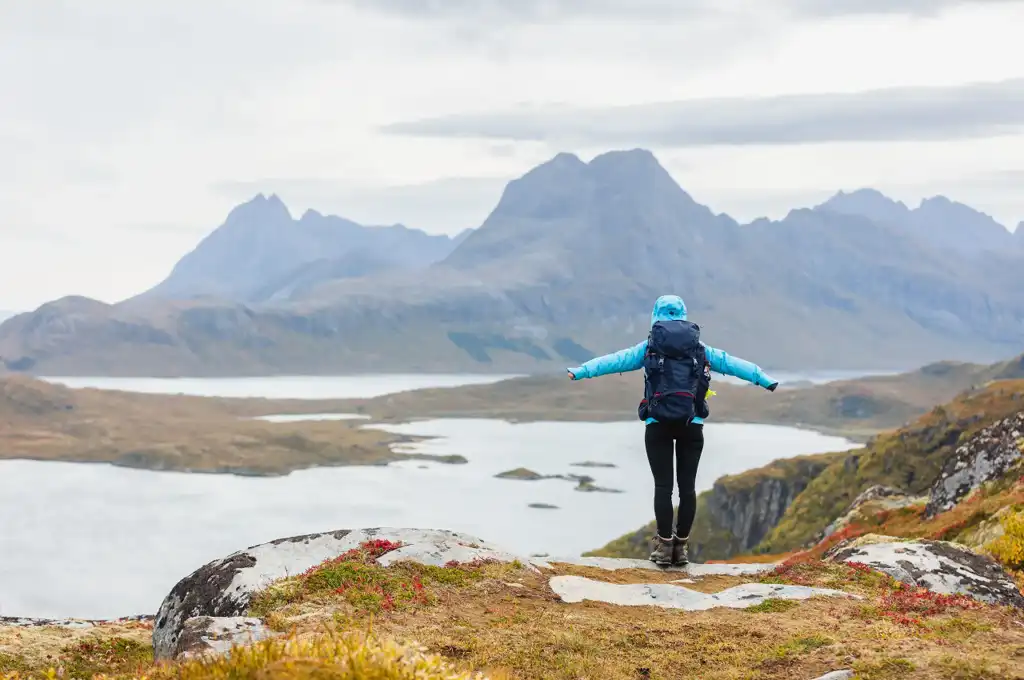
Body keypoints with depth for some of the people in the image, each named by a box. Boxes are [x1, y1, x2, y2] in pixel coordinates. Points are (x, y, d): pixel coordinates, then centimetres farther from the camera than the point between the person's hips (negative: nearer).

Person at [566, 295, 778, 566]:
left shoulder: (649, 347, 10)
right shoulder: (699, 348, 14)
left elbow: (614, 360, 4)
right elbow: (733, 363, 16)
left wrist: (580, 372, 2)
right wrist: (765, 379, 21)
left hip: (658, 424, -1)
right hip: (692, 424, 1)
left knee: (663, 486, 0)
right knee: (687, 486, 5)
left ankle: (664, 546, 1)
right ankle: (681, 546, 8)